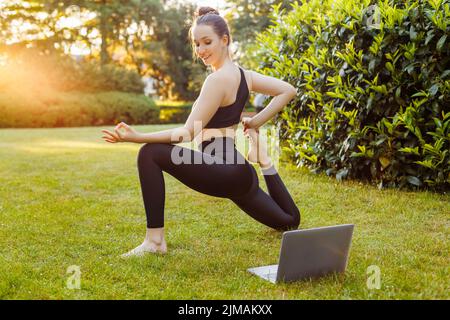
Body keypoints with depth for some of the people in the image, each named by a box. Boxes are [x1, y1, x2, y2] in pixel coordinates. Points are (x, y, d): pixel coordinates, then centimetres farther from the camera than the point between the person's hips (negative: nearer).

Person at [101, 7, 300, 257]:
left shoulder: (219, 78, -17)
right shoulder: (241, 74, 9)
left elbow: (188, 132, -20)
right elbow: (289, 91, 13)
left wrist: (136, 137, -22)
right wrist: (255, 123, 11)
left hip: (223, 170, -10)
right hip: (238, 171, 10)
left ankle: (155, 240, -14)